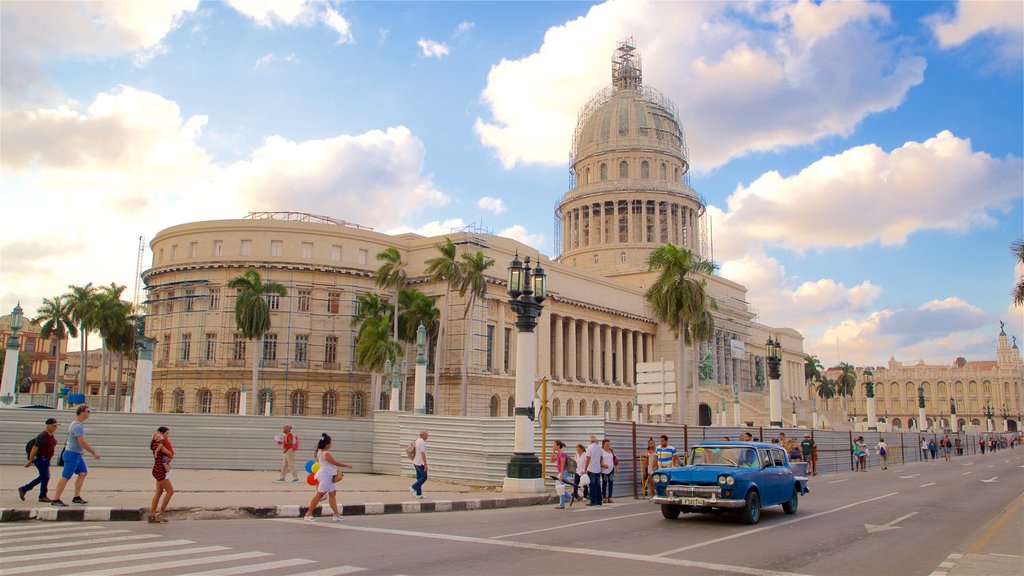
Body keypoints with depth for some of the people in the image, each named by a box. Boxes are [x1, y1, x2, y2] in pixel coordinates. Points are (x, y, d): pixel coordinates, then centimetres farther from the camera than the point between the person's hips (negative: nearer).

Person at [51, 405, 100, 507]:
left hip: (77, 454, 10)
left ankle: (76, 497, 12)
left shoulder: (77, 423, 12)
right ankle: (56, 500, 1)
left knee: (83, 473, 10)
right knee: (65, 477, -5)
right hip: (72, 454, -10)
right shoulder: (77, 426, -21)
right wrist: (94, 453, -18)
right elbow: (82, 442, -25)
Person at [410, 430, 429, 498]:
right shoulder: (422, 442, -18)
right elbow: (423, 454, -21)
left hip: (416, 462, 9)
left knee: (419, 478, 11)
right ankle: (413, 487, -4)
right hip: (420, 463, -9)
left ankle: (418, 494, 12)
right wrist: (425, 464, -20)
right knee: (424, 477, -2)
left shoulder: (417, 441, 10)